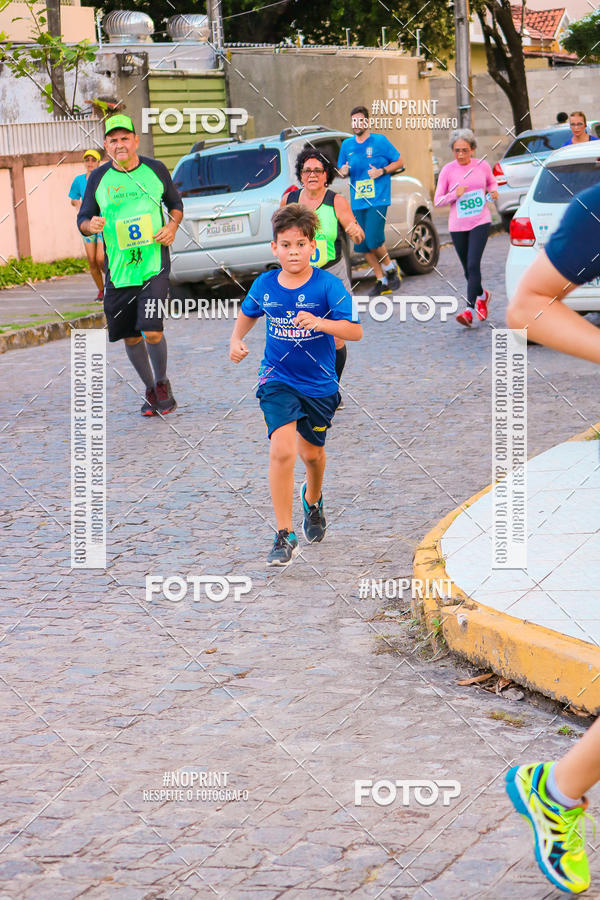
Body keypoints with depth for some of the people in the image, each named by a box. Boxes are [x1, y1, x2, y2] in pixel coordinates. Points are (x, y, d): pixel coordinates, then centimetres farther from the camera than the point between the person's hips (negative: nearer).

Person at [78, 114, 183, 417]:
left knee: (152, 332, -14)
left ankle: (162, 382, 13)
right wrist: (90, 225, -15)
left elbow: (176, 204, 17)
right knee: (130, 337, 8)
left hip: (154, 266, -2)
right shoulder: (98, 178, 3)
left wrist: (172, 226, -3)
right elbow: (83, 219, 9)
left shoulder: (155, 170, 3)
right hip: (118, 270, 2)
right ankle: (150, 389, 30)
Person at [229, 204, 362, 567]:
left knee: (311, 452, 18)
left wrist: (319, 322, -37)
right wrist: (237, 340, 1)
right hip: (277, 379, 0)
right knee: (282, 449, -19)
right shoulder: (264, 285, -5)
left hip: (319, 383, 0)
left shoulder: (328, 285, -15)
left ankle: (313, 500, 54)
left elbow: (355, 330, -22)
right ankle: (284, 536, -12)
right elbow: (248, 313, 18)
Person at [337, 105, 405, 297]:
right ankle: (381, 280, 16)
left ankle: (390, 267, 7)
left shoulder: (380, 141, 1)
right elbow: (341, 170, 19)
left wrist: (381, 171, -11)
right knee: (363, 244, 3)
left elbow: (399, 162, 5)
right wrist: (343, 172, -5)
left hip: (378, 200, -5)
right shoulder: (347, 145, 12)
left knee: (373, 239, -19)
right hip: (357, 201, 5)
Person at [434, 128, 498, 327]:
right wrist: (455, 194, -17)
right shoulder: (447, 170, -3)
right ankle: (482, 295, 40)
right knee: (468, 269, 11)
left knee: (473, 265, -16)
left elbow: (492, 182, 22)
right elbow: (437, 201, 0)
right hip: (457, 226, 1)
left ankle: (469, 309, -17)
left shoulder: (482, 166, 0)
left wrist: (494, 191, -1)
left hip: (480, 222, -1)